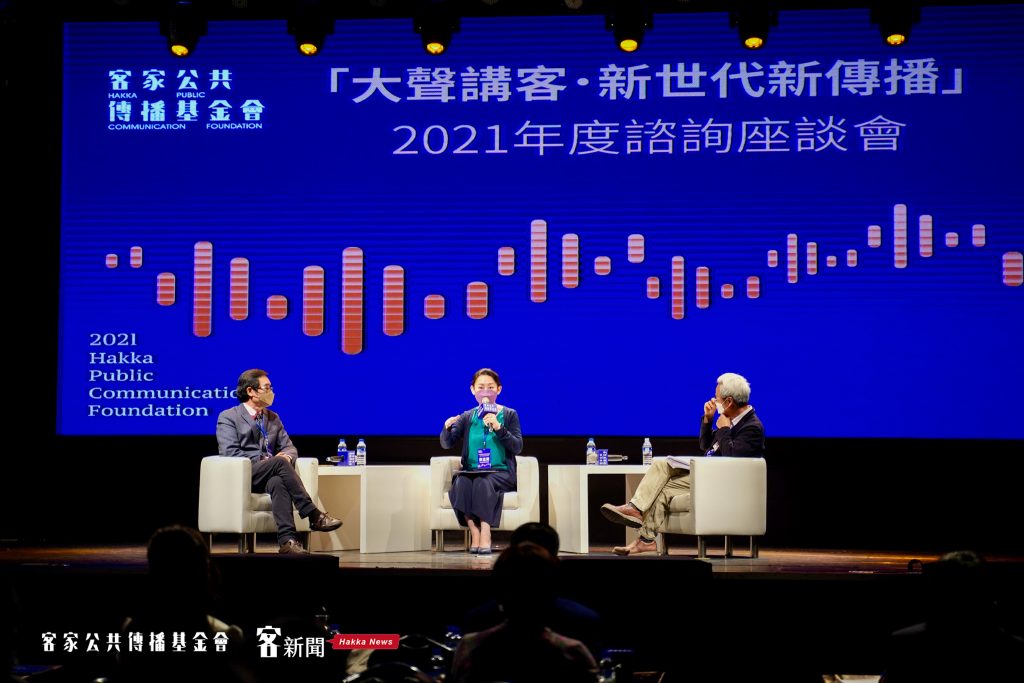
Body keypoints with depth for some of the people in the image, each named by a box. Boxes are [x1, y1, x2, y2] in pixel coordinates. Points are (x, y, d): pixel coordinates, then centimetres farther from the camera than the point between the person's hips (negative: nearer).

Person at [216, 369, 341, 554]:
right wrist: (263, 461, -14)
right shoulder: (228, 418, 6)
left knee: (278, 482, -36)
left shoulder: (273, 418, 23)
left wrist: (287, 456, -9)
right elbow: (231, 453, -7)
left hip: (268, 476, 4)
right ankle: (313, 515, -35)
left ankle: (287, 540, -49)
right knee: (279, 462, -33)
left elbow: (290, 447, 17)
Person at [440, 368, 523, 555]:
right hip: (471, 471, 2)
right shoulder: (467, 417, 12)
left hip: (500, 472, -2)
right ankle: (474, 533, -29)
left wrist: (498, 428, -20)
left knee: (482, 482, -36)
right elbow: (446, 444, 1)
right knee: (461, 482, -33)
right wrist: (447, 427, -21)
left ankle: (485, 536, -35)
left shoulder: (509, 415, 7)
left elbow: (517, 447, -5)